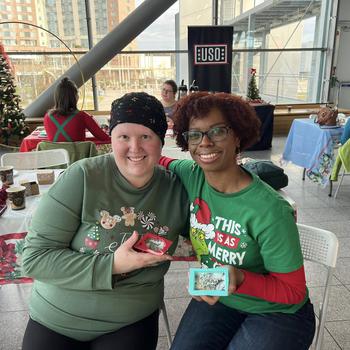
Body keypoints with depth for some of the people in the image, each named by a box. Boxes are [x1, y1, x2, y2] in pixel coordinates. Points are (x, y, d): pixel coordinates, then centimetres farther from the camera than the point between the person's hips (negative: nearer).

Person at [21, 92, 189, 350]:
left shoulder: (176, 190, -11)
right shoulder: (82, 177, -19)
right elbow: (34, 258, -18)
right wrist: (112, 265, -26)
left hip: (131, 325, 2)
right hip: (56, 322, -1)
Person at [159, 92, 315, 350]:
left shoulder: (270, 212, -28)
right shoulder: (191, 175, -13)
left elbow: (293, 291, -16)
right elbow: (162, 163, 10)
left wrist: (239, 279, -34)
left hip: (276, 312, -3)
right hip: (216, 299, 4)